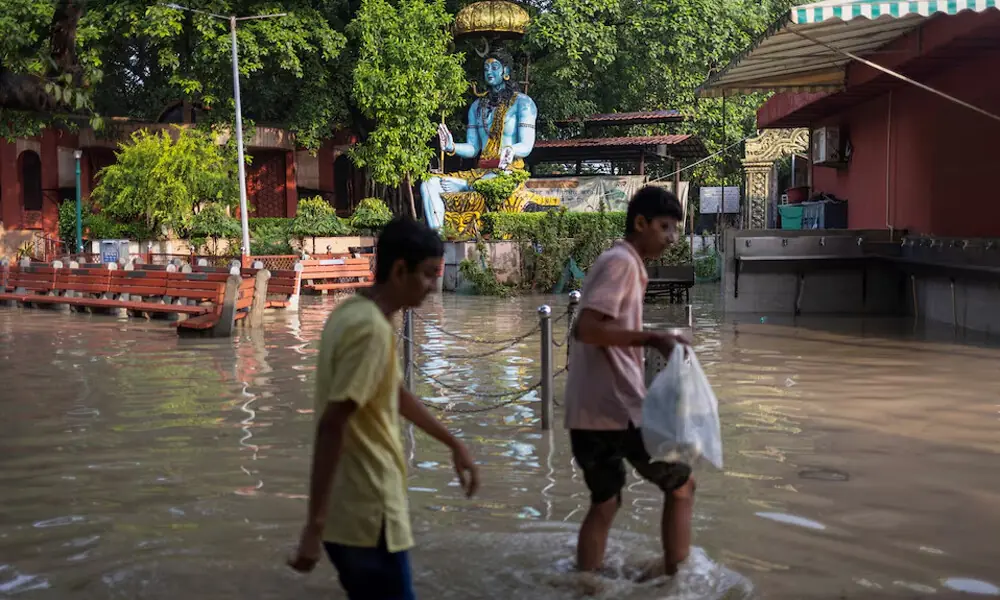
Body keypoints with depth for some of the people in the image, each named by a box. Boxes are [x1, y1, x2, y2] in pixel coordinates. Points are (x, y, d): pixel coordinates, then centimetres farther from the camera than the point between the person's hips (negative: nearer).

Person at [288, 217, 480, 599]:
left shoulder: (355, 312, 10)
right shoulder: (371, 329, -20)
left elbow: (396, 394, 22)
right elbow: (332, 426, -26)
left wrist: (454, 444, 27)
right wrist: (315, 525, -26)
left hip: (355, 510, 9)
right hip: (366, 516, -9)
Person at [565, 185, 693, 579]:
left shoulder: (620, 263, 20)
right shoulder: (621, 262, -10)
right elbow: (586, 328, -21)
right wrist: (651, 338, -21)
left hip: (588, 411, 9)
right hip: (617, 410, -9)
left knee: (605, 504, 16)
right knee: (681, 486, 7)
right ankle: (673, 577, 12)